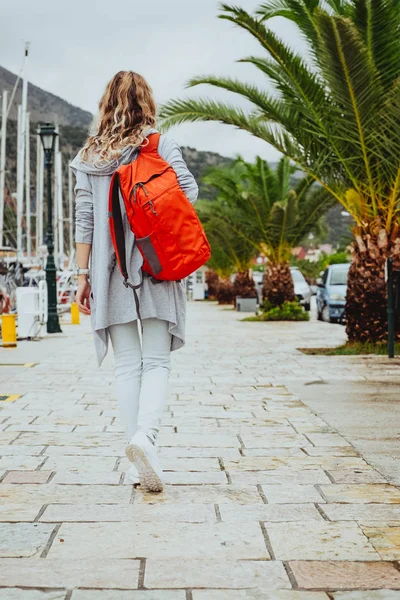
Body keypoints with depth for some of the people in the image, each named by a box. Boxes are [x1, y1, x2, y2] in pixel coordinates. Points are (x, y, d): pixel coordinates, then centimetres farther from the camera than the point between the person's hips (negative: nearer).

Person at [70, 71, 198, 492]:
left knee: (126, 364, 6)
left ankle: (136, 463, 7)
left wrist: (82, 274, 6)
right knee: (156, 362, 1)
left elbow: (84, 219, 4)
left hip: (109, 269, 2)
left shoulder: (89, 157, 8)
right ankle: (145, 435, -24)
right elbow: (189, 192, -10)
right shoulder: (161, 145, 0)